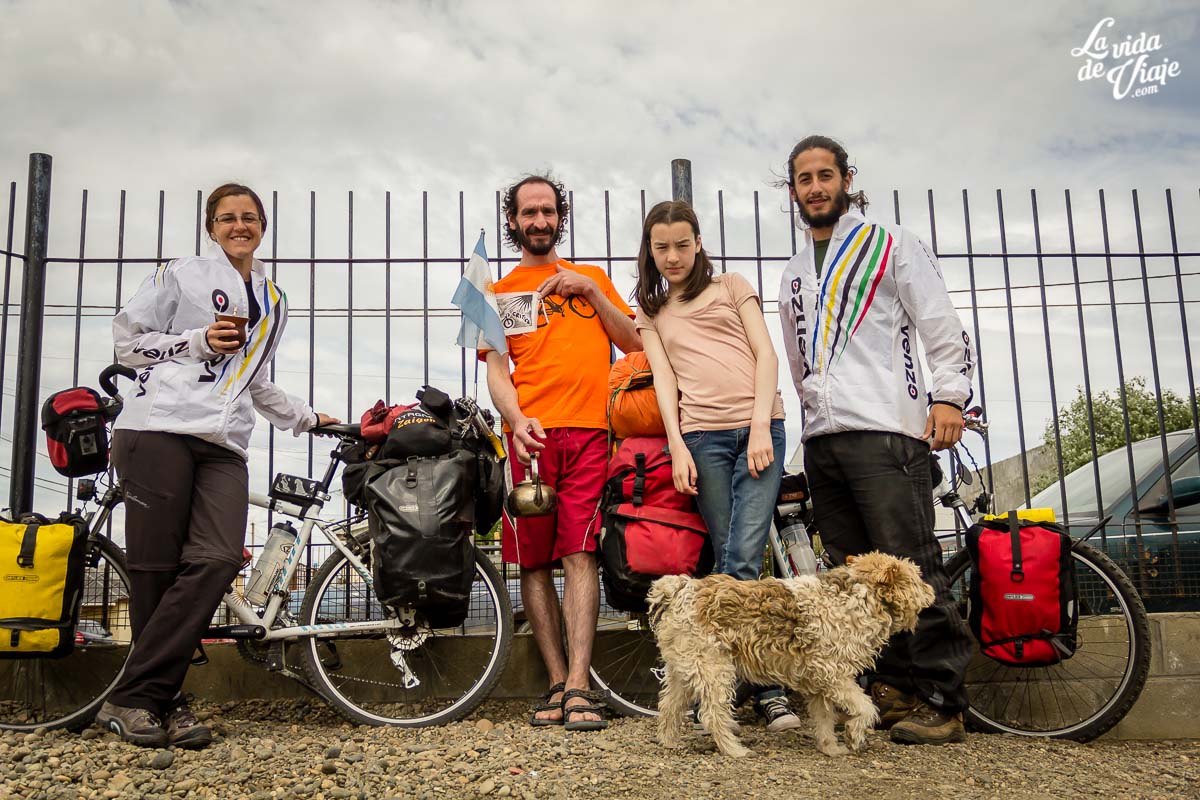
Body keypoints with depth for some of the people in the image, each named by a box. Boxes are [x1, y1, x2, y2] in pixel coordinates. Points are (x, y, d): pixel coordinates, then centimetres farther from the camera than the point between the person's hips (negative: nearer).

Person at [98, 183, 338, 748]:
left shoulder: (274, 302, 27)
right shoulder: (181, 276, 11)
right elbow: (127, 342, 6)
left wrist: (306, 417, 33)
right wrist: (200, 341, -4)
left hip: (222, 446, 4)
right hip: (158, 430, -4)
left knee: (218, 560, -16)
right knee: (156, 568, -6)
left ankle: (141, 698, -10)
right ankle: (140, 700, 5)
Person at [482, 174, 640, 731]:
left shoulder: (591, 279, 22)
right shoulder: (499, 293, 17)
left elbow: (636, 344, 16)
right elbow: (497, 369, 5)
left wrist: (591, 292, 4)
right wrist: (517, 419, -14)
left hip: (589, 431, 0)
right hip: (530, 433, 0)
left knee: (579, 554, -10)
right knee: (534, 561, -1)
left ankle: (578, 688, -12)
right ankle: (558, 684, 8)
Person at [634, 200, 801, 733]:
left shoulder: (732, 287, 17)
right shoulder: (650, 312, 22)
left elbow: (765, 355, 8)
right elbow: (663, 377, 10)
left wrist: (761, 426, -6)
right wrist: (677, 447, -4)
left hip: (758, 428, -1)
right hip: (701, 435, 2)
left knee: (743, 556, -13)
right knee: (730, 560, -4)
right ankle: (768, 688, 1)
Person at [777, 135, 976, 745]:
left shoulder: (890, 244, 7)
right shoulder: (795, 272, 24)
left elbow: (941, 325, -1)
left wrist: (949, 394, -13)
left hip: (883, 428, -6)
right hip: (822, 436, 6)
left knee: (910, 567, -11)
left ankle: (939, 700, -5)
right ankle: (891, 687, 12)